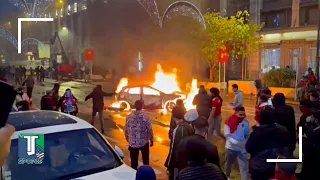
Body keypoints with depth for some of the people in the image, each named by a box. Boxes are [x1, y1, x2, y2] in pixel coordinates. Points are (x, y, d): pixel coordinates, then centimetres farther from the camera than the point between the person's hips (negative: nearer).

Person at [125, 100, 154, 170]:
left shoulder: (129, 116, -6)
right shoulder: (144, 116, -13)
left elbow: (126, 130, 1)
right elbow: (149, 129, -9)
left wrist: (128, 140, 17)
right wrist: (151, 140, 6)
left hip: (133, 143, 1)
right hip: (144, 142, -1)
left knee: (134, 162, 12)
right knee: (145, 160, 20)